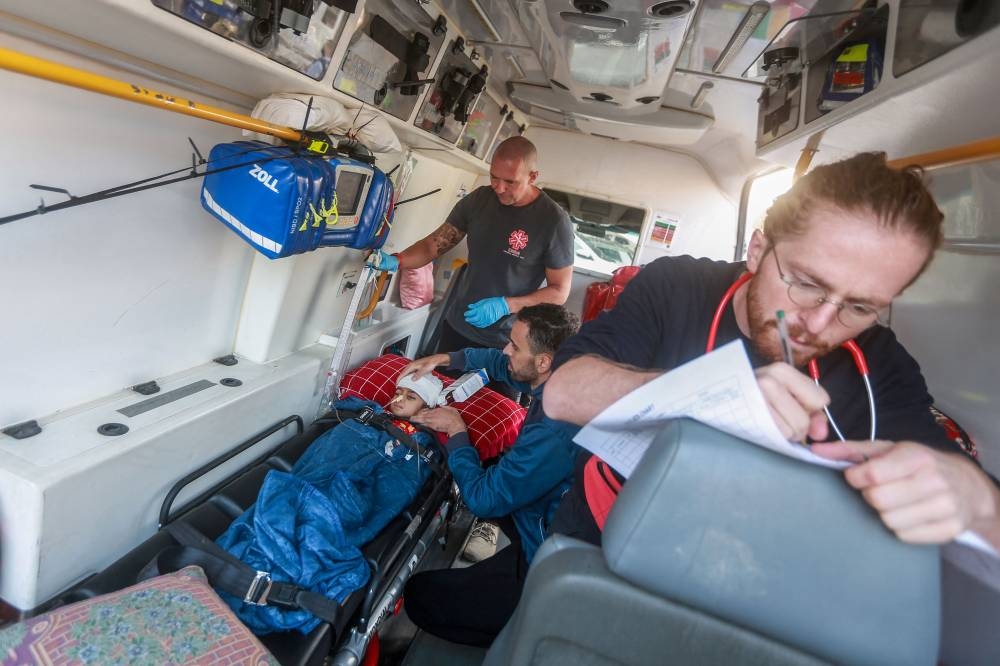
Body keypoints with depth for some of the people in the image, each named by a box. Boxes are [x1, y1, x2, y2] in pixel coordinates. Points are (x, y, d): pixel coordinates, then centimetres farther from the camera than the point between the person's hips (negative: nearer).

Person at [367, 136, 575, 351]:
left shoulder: (554, 220, -19)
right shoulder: (479, 199, -4)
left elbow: (559, 291, -14)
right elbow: (434, 244, 0)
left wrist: (505, 306, -24)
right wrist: (396, 261, -18)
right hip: (456, 326, 5)